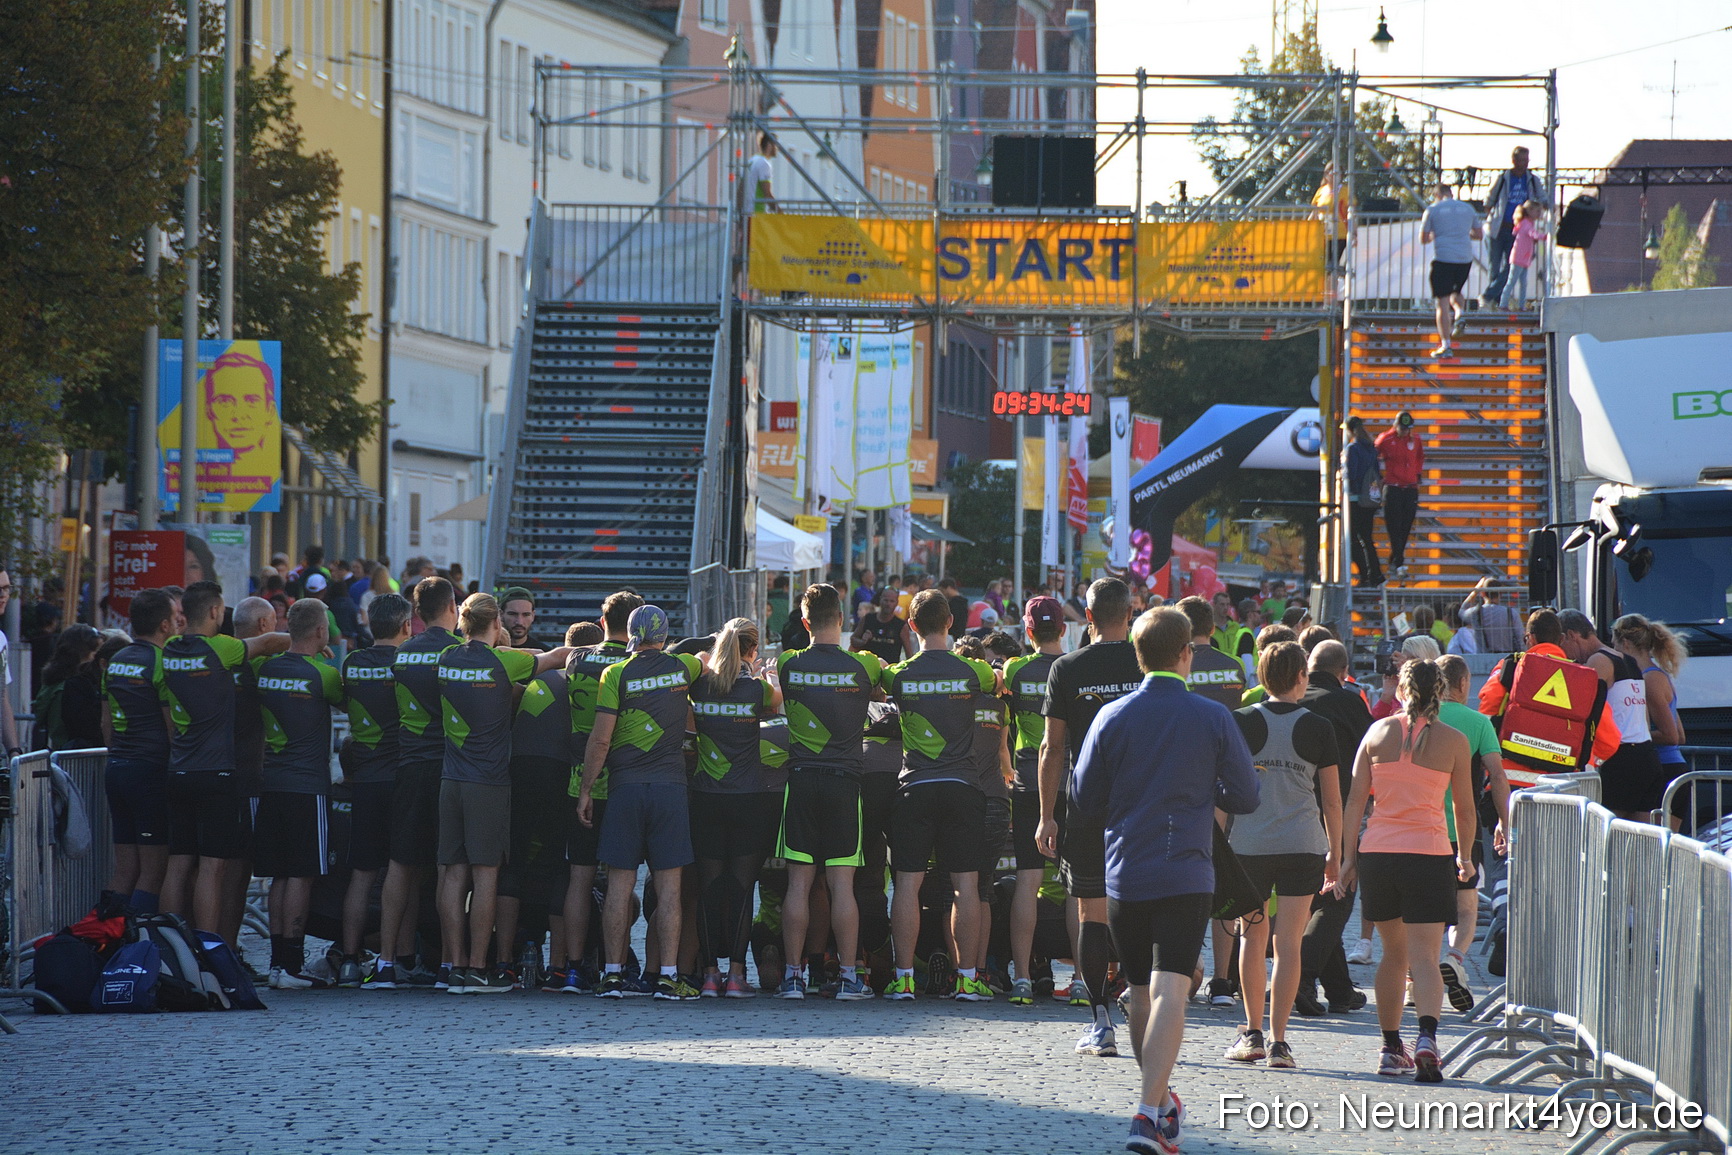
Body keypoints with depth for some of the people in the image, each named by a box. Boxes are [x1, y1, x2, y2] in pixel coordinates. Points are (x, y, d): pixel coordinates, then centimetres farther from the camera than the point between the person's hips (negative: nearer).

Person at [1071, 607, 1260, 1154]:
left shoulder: (1112, 717, 0)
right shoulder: (1213, 718, -2)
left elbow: (1085, 801, 5)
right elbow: (1245, 797, 4)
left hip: (1124, 876, 2)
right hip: (1186, 875, -2)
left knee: (1142, 993, 18)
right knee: (1169, 992, -10)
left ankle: (1161, 1103, 32)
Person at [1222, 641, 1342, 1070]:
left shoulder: (1243, 722, 0)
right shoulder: (1318, 728, 0)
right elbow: (1332, 799, 4)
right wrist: (1335, 853, 14)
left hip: (1248, 842, 1)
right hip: (1303, 844, -1)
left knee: (1252, 937, 14)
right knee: (1288, 944, 0)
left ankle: (1252, 1033, 17)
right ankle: (1278, 1040, -4)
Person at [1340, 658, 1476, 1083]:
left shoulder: (1378, 732, 5)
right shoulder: (1453, 741, 1)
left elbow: (1355, 799, 2)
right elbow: (1465, 809, 8)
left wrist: (1348, 854, 6)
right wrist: (1465, 857, 23)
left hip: (1377, 852, 2)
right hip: (1429, 852, -2)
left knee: (1394, 953, 17)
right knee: (1423, 957, -6)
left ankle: (1392, 1048, 20)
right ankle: (1427, 1038, -29)